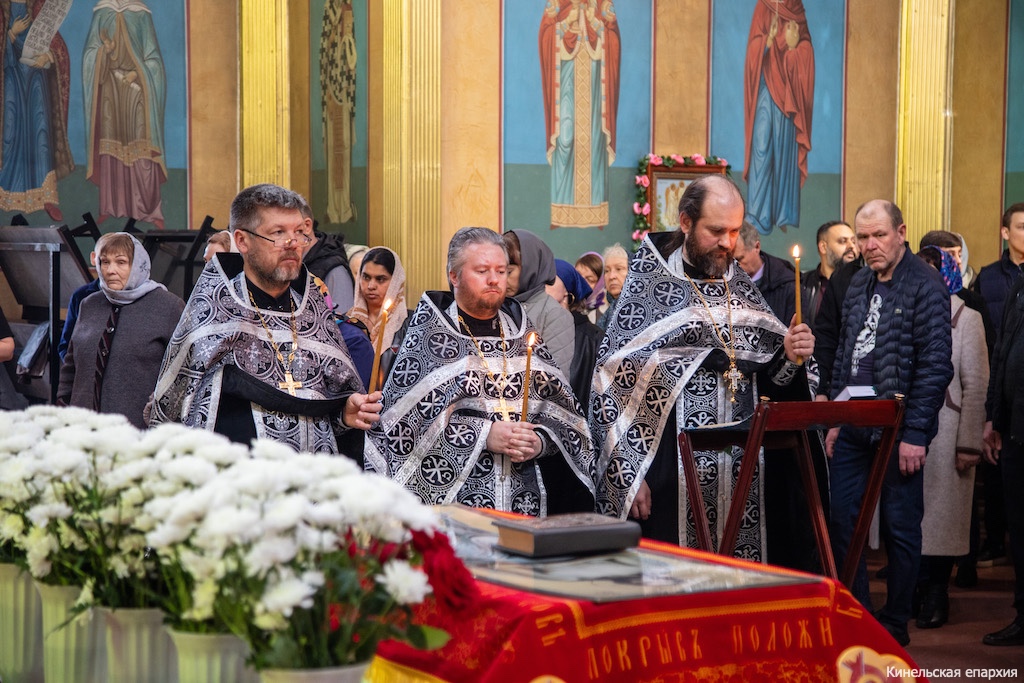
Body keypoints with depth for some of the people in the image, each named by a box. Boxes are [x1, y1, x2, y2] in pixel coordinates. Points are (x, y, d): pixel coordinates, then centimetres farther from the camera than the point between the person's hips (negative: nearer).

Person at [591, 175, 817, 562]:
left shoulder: (741, 288, 11)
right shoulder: (648, 286, -4)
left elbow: (766, 376, 14)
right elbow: (616, 385, -8)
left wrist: (790, 357, -8)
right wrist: (630, 474, -12)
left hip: (739, 471, 5)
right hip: (671, 469, -4)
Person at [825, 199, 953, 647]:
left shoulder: (925, 286, -10)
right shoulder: (860, 284, 13)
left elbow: (936, 365, -14)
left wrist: (915, 433, -17)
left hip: (898, 430, -7)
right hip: (854, 427, 7)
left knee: (900, 527, 3)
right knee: (843, 522, 8)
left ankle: (894, 624, 14)